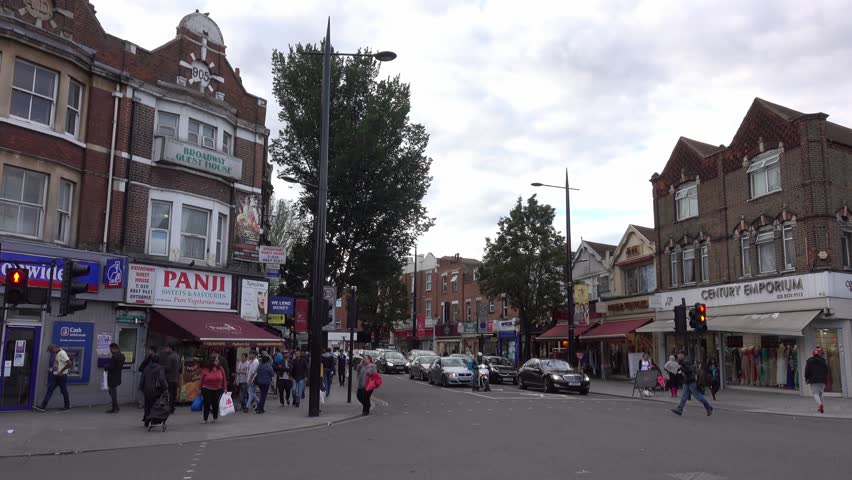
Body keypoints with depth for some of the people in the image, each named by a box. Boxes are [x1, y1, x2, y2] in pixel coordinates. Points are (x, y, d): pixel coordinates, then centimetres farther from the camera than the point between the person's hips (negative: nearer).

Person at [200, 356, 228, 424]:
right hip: (207, 390, -2)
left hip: (218, 390, 2)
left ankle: (215, 418, 23)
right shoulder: (205, 370, -6)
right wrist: (201, 391, 2)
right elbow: (202, 380, 0)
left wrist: (225, 389, 1)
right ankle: (205, 419, 8)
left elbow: (224, 379, 3)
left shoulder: (221, 369, -1)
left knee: (215, 404, 8)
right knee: (207, 404, -1)